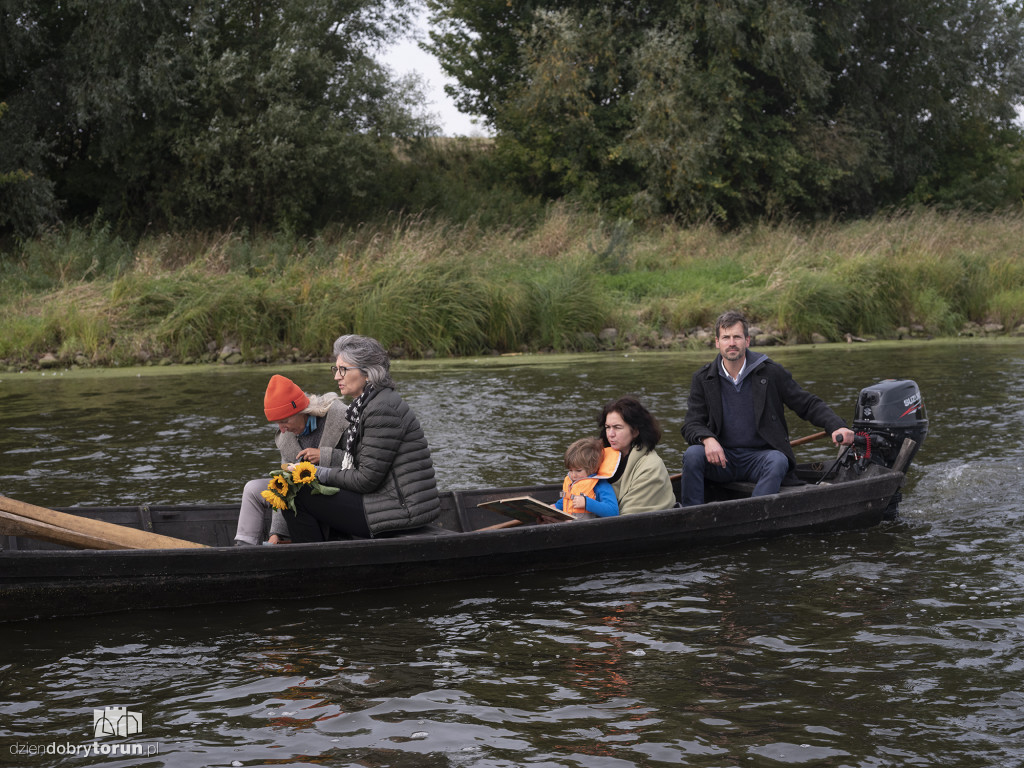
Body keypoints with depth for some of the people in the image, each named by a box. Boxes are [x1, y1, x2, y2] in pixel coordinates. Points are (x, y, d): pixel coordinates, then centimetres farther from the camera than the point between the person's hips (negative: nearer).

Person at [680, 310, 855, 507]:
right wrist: (707, 439, -24)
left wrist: (837, 427, -15)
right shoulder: (703, 379, 3)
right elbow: (691, 425, 1)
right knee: (693, 454, -27)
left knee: (778, 461, -33)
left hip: (760, 456, -1)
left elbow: (808, 404, 3)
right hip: (722, 457, 1)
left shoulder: (770, 372, -1)